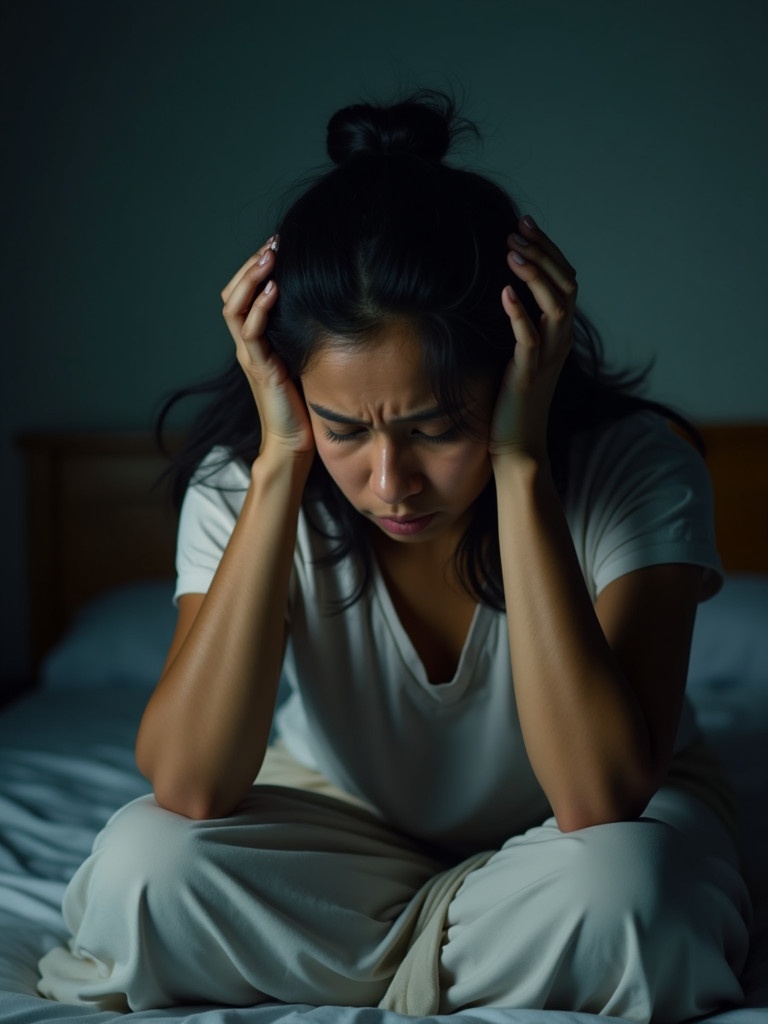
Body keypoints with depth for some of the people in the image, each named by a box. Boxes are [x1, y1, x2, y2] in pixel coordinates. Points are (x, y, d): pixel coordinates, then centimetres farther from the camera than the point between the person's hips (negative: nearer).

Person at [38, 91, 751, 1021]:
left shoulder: (636, 468, -27)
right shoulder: (243, 484, -21)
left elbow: (598, 796, -38)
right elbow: (189, 786, -33)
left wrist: (519, 463, -40)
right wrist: (283, 463, -36)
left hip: (567, 830, 0)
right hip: (350, 819, 1)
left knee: (615, 893, -35)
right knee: (140, 864, -26)